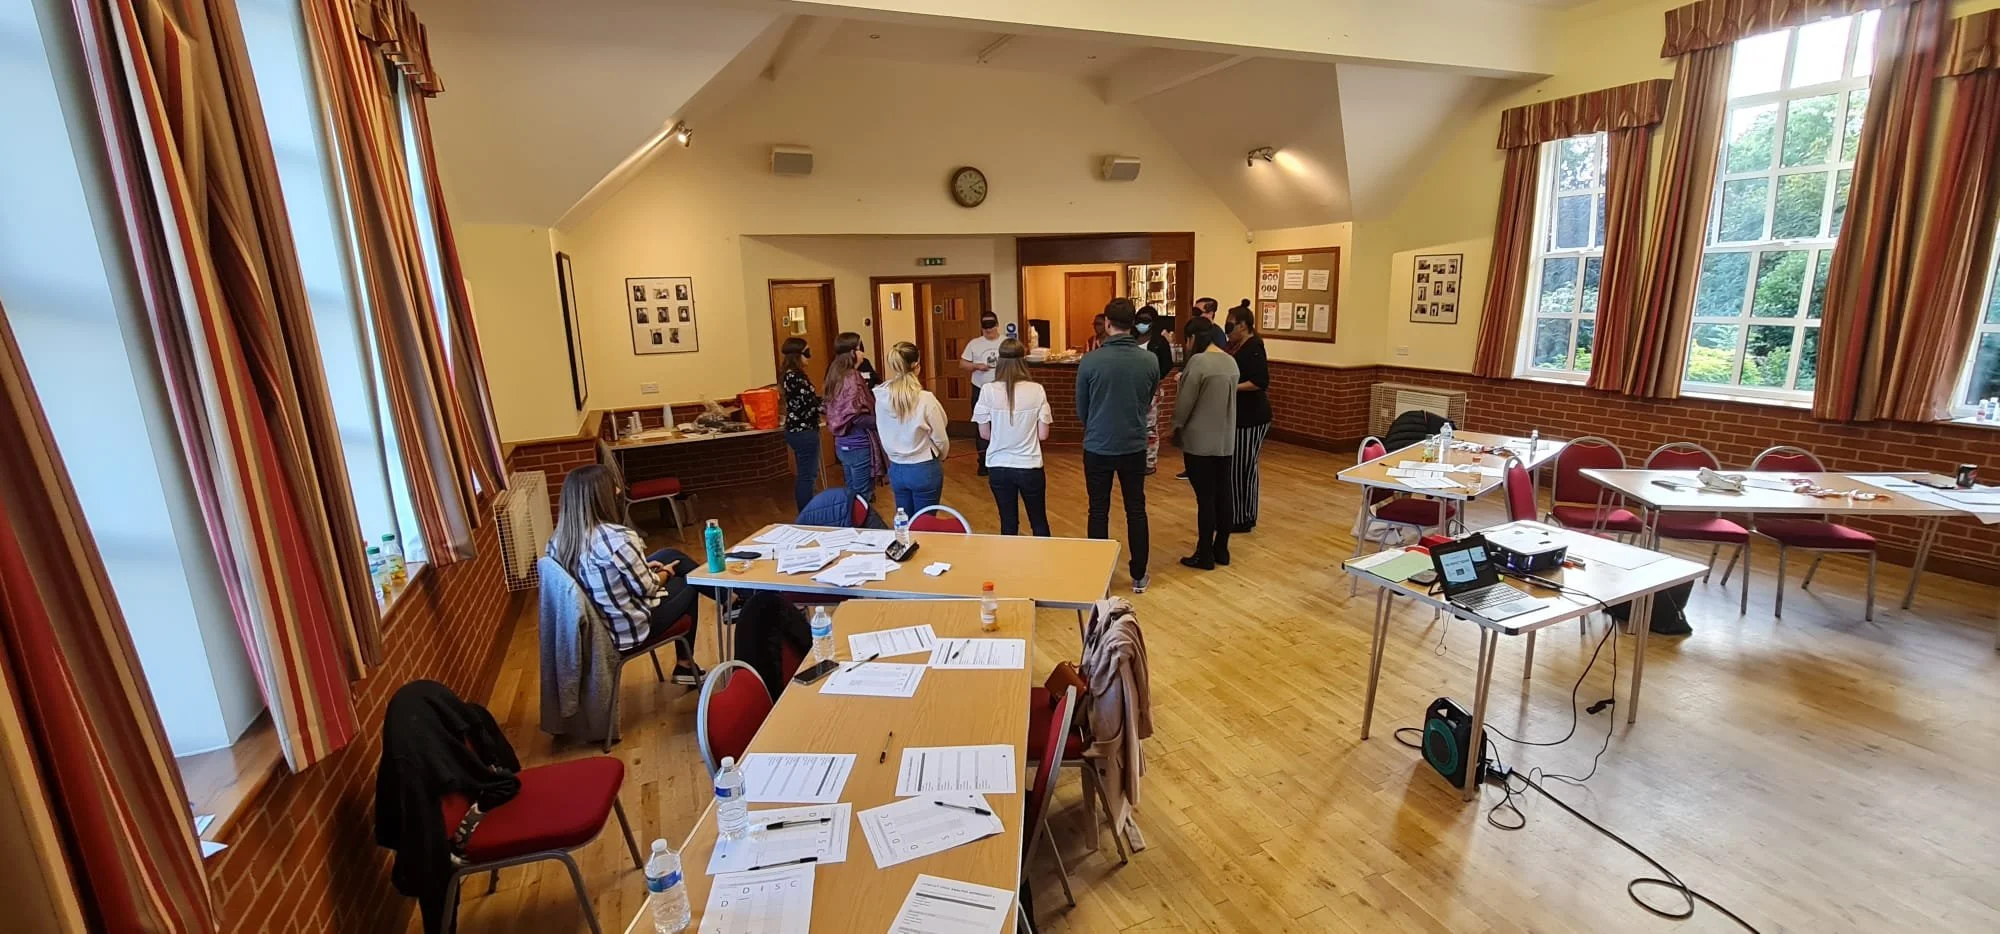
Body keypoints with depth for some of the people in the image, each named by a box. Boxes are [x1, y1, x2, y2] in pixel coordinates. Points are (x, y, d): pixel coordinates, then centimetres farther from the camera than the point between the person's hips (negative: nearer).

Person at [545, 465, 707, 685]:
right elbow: (647, 587, -18)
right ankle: (685, 667, 35)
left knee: (670, 554, 17)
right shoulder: (618, 538, -31)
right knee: (688, 583, 19)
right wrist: (664, 573, 2)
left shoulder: (558, 539, -6)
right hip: (628, 630, -8)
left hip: (593, 624, 8)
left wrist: (643, 566, 8)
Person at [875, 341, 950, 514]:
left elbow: (883, 435, 4)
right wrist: (940, 458, 10)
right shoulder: (925, 399, -20)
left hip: (896, 469, 5)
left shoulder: (881, 397, -7)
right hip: (924, 469, -5)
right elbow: (941, 440, -10)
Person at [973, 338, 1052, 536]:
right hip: (1030, 467, -1)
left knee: (1008, 524, 15)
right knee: (1039, 522, 18)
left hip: (998, 467, 1)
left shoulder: (988, 390, -10)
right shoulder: (1037, 390, -10)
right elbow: (1043, 435, -7)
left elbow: (984, 434, -3)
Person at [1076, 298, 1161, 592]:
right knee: (1136, 511, 13)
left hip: (1098, 448, -2)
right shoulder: (1150, 361, -7)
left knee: (1099, 512, 10)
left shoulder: (1090, 361, -13)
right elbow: (1148, 402, 8)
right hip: (1134, 447, 2)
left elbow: (1081, 409, -1)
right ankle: (1139, 576, 21)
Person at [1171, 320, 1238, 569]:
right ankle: (1221, 549, 23)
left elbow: (1184, 402, -14)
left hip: (1199, 441, -8)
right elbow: (1224, 398, 12)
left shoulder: (1198, 361, -17)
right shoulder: (1231, 362, 8)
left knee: (1205, 498, -1)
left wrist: (1176, 429, 2)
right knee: (1223, 494, 13)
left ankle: (1205, 555, 9)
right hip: (1225, 440, 8)